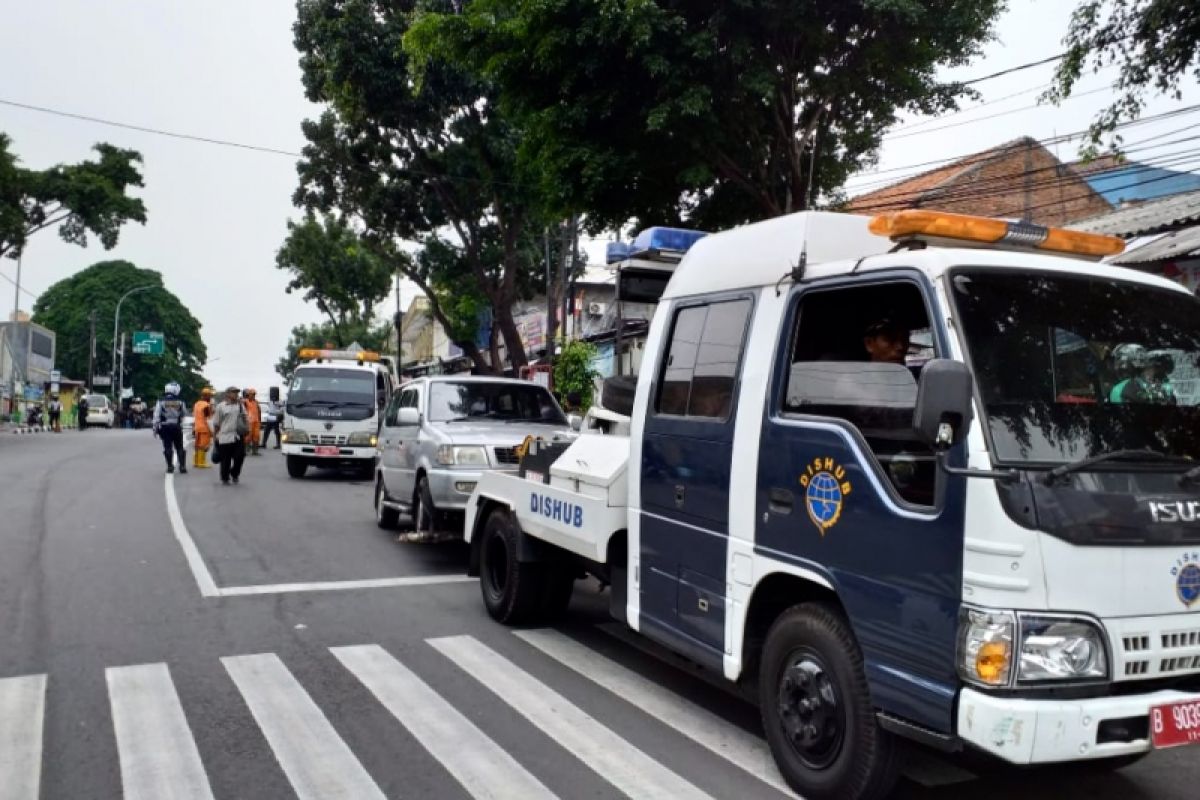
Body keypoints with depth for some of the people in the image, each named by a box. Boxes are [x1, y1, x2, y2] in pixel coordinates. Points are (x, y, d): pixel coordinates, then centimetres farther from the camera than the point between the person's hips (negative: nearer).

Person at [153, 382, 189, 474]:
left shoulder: (161, 401, -5)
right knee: (179, 447, 9)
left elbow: (157, 416, -8)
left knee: (168, 447, 4)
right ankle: (182, 466, 6)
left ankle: (170, 466, 2)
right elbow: (184, 414, 11)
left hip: (165, 427, -1)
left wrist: (155, 428, -2)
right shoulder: (180, 402, -1)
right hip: (177, 427, 1)